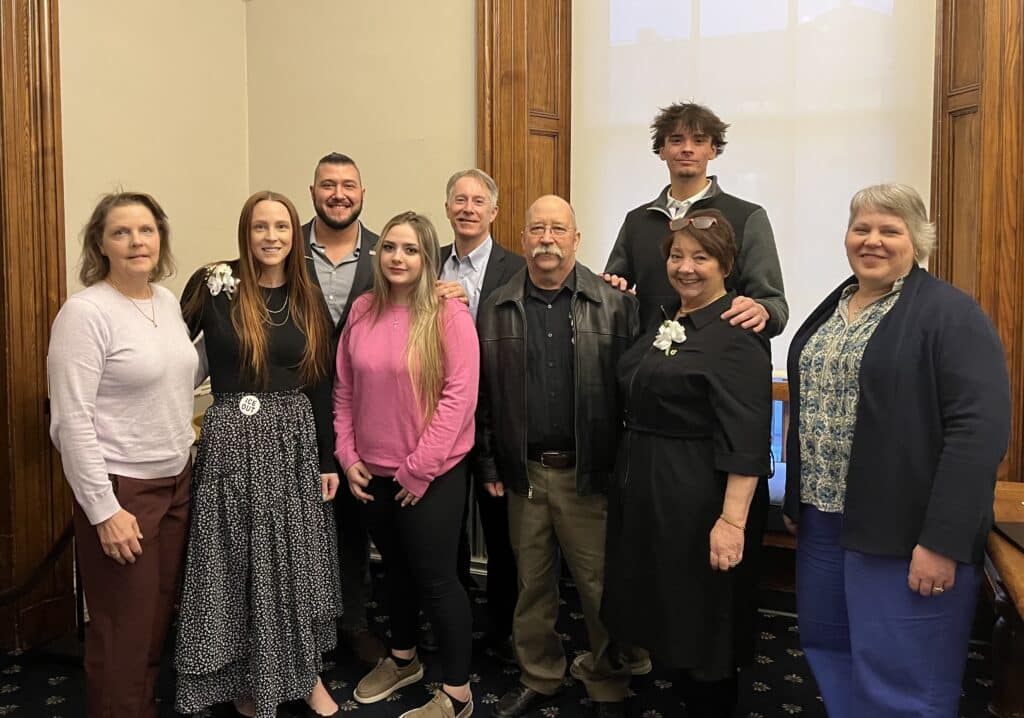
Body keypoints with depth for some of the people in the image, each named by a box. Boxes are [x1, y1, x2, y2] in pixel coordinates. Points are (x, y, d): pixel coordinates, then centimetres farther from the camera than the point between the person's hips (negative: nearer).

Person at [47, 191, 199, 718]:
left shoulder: (167, 301, 6)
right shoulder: (85, 312, -15)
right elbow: (71, 421, -18)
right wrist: (105, 510, -18)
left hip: (177, 480, 7)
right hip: (121, 490, -7)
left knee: (160, 617, 16)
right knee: (124, 631, 5)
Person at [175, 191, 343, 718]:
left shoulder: (307, 299, 5)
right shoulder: (213, 285, -6)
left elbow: (321, 384, 7)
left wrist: (328, 461, 6)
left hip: (296, 439, 3)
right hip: (233, 441, -3)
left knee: (297, 560, 10)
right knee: (238, 562, 7)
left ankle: (305, 672, 28)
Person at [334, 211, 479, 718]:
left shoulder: (449, 314, -13)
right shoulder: (362, 310, 2)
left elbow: (459, 395, -17)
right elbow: (344, 389, 7)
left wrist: (420, 468, -16)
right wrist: (347, 455, 1)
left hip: (432, 476, -5)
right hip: (372, 473, 5)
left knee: (436, 578, 4)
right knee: (395, 570, 21)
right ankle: (402, 659, 43)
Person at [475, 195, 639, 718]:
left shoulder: (615, 305, -2)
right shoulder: (496, 308, 6)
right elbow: (482, 393, 7)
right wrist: (488, 466, 6)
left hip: (591, 473, -2)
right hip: (524, 473, 3)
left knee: (600, 585, 6)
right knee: (532, 583, 15)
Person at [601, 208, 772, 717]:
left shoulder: (736, 331, -16)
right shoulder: (665, 321, 10)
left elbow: (745, 436, -22)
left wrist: (732, 521, -25)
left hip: (701, 496, -8)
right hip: (644, 488, 9)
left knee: (702, 619, 8)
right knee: (666, 612, 20)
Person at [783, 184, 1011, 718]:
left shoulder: (950, 314, -10)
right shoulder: (830, 311, 13)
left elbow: (979, 429, -18)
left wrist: (941, 540, -21)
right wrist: (796, 501, 18)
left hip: (904, 532, -7)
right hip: (824, 517, 7)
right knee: (826, 649, 16)